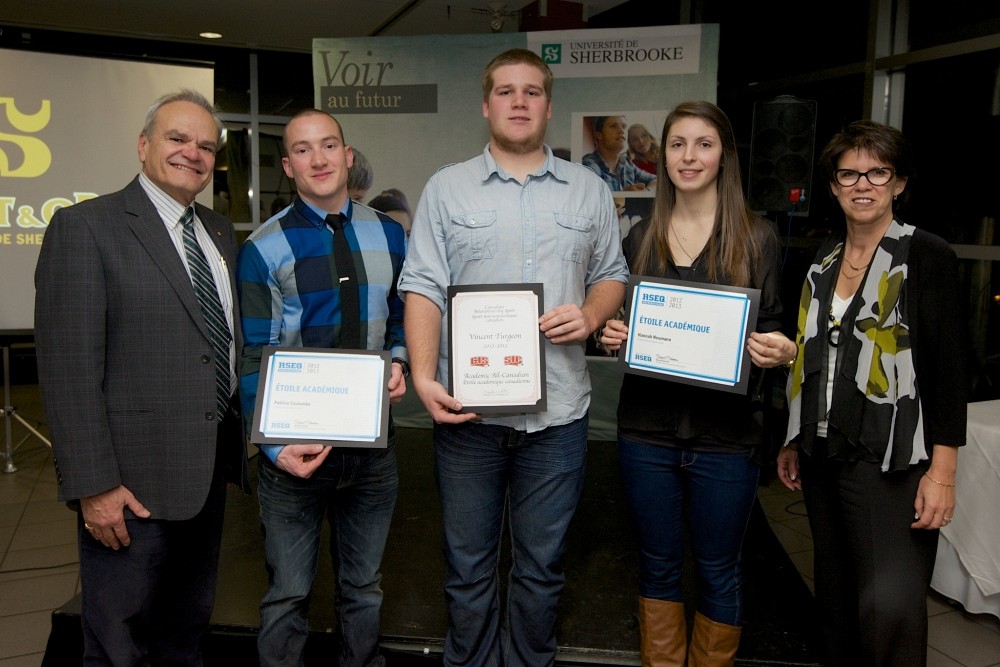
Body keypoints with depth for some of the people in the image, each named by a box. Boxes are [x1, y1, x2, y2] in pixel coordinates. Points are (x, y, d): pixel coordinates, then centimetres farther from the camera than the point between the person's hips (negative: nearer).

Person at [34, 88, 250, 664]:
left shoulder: (221, 232, 11)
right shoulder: (84, 227, -10)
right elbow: (69, 368, -15)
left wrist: (243, 433, 8)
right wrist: (92, 485, -18)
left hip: (211, 468, 7)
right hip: (133, 484, -6)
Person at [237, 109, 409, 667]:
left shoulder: (389, 236, 4)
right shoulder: (263, 249, -7)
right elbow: (254, 357, -8)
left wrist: (399, 361, -7)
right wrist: (275, 444, -18)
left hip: (372, 435, 3)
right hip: (295, 444, -3)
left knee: (364, 585, 19)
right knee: (289, 594, 10)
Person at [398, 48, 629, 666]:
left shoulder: (590, 190, 8)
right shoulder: (446, 188, 4)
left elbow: (612, 275, 13)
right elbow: (424, 288, -2)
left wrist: (590, 315, -9)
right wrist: (423, 375, -14)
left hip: (558, 409, 1)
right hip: (466, 406, -1)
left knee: (542, 565, 15)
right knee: (468, 564, 14)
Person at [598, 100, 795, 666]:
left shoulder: (758, 237, -2)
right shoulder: (642, 237, 7)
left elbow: (774, 333, 2)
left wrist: (781, 350, -19)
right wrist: (613, 336, -6)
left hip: (726, 433, -2)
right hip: (648, 428, 3)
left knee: (719, 570, 13)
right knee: (659, 564, 16)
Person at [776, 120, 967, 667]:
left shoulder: (927, 257, -6)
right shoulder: (823, 259, 11)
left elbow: (947, 368, -9)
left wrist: (942, 471, -14)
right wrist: (792, 442, 16)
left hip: (890, 462, -6)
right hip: (824, 454, 6)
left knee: (888, 608, -10)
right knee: (835, 596, 15)